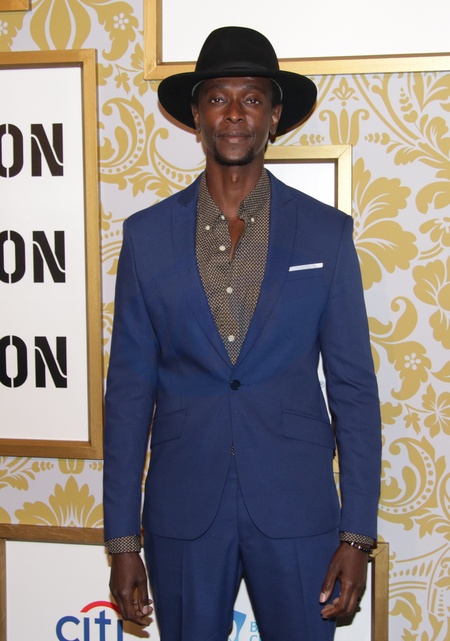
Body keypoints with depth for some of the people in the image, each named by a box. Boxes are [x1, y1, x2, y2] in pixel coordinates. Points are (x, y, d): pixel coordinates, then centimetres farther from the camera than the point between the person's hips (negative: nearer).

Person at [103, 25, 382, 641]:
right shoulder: (147, 235, 1)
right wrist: (123, 541, 0)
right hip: (183, 513, 1)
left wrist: (357, 534, -3)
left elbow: (354, 387, 0)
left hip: (296, 511, 0)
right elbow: (129, 389, 2)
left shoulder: (326, 232, 0)